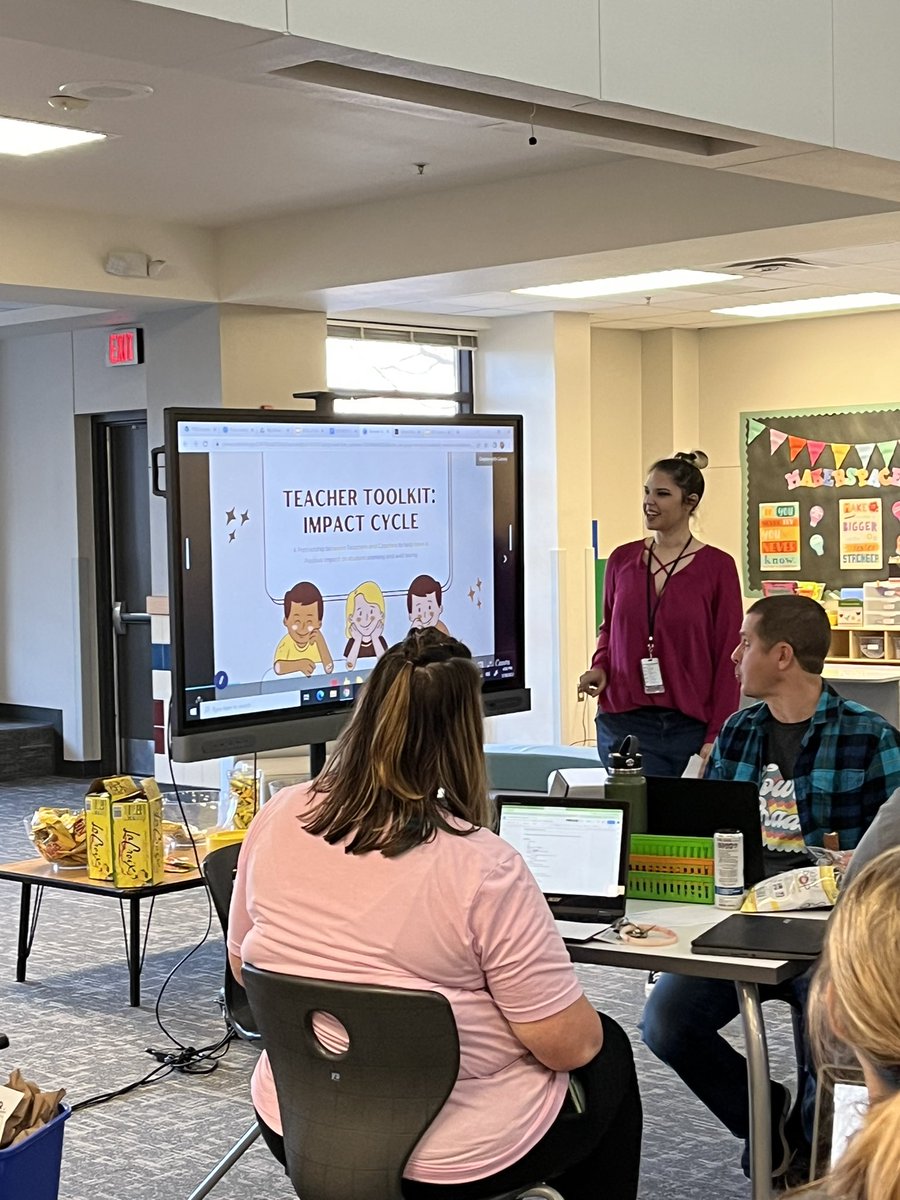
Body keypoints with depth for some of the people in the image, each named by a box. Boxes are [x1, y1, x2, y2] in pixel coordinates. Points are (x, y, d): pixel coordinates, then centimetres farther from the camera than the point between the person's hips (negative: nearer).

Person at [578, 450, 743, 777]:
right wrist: (600, 666, 1)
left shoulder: (717, 566, -3)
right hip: (625, 723, 2)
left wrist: (716, 738, -7)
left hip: (690, 726, -2)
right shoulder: (622, 559, 7)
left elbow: (728, 657, -3)